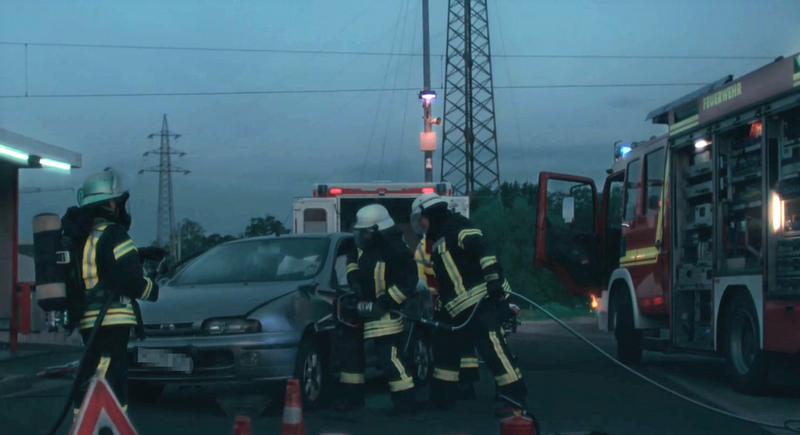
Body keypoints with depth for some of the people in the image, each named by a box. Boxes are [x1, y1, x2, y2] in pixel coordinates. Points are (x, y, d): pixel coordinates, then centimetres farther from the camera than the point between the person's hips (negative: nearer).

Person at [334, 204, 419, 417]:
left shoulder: (396, 250, -25)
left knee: (389, 355, -15)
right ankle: (351, 395, 29)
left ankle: (405, 401, -8)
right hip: (361, 304, 9)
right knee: (351, 349, 16)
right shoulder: (365, 244, -1)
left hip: (383, 311, -9)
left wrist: (383, 304, -26)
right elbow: (353, 260, 17)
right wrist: (354, 281, -1)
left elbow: (408, 281, -26)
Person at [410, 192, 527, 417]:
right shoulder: (439, 240, 26)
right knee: (445, 347, 16)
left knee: (493, 348, -17)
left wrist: (493, 275, -34)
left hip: (484, 302, -11)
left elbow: (481, 247, -22)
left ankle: (514, 398, -15)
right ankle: (442, 398, 25)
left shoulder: (456, 227, -5)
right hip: (464, 308, 11)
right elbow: (445, 281, 32)